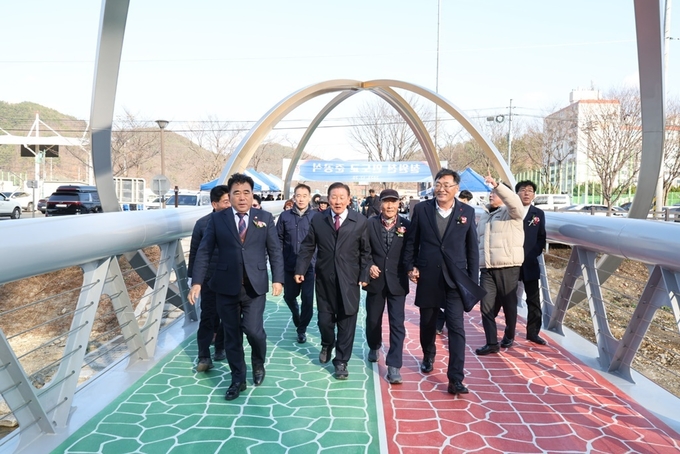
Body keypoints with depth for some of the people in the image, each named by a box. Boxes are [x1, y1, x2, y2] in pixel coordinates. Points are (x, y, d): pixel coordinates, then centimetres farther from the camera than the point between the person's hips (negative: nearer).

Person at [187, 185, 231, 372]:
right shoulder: (202, 223, -4)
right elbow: (194, 252, 2)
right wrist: (193, 277, 2)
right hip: (210, 279, -1)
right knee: (208, 316, 1)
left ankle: (220, 348, 29)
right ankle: (204, 357, 6)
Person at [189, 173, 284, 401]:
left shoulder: (265, 218, 3)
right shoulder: (217, 219, 2)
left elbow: (275, 251, 4)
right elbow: (204, 251, 1)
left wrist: (278, 279, -4)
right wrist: (197, 282, -6)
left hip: (255, 286, -1)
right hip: (226, 286, 1)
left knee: (253, 330, -7)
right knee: (232, 335, 9)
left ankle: (258, 364, 26)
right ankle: (238, 379, 26)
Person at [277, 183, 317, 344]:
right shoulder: (285, 216, 0)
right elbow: (278, 240, 3)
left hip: (310, 266, -2)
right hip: (289, 265, 2)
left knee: (307, 299, 0)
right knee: (289, 296, 16)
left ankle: (302, 329, 21)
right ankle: (296, 316, 47)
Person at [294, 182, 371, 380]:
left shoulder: (360, 221, -3)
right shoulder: (317, 220, 1)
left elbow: (365, 252, 1)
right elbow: (307, 247, 4)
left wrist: (364, 275, -3)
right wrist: (300, 269, -3)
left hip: (349, 280, -1)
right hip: (324, 278, 1)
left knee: (346, 322, 5)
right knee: (324, 319, 11)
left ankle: (341, 361, 21)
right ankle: (327, 346, 42)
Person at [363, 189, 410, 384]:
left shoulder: (406, 225, -4)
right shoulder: (370, 223, -2)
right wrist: (369, 266, -12)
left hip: (397, 281, -1)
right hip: (375, 279, 2)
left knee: (397, 323, -4)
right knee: (373, 319, 17)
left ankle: (393, 366, 2)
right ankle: (374, 347, 46)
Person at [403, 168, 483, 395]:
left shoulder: (467, 212, 0)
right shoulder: (421, 209, -1)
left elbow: (472, 248, 3)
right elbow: (411, 241, 6)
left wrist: (473, 280, 1)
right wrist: (410, 266, -4)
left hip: (455, 278, -1)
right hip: (428, 277, 1)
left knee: (456, 327, -5)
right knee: (427, 322, 17)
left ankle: (455, 379, -1)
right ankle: (428, 356, 45)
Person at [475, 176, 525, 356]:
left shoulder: (511, 213, -2)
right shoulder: (484, 215, 18)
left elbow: (514, 201, -25)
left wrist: (496, 185, -34)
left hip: (508, 267, -5)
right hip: (487, 268, 5)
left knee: (509, 304, 8)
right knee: (487, 306, -2)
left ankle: (509, 336, 29)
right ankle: (492, 343, 4)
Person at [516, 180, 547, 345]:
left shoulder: (538, 214, 9)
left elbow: (541, 238, 8)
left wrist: (534, 254, -7)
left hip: (530, 263, 2)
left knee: (534, 300, 6)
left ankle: (533, 333, 16)